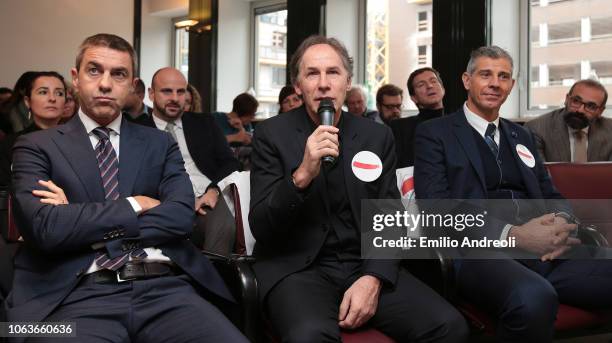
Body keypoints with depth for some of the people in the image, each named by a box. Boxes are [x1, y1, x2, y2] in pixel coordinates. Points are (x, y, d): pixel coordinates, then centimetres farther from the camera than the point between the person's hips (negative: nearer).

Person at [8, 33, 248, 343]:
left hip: (165, 287, 3)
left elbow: (182, 216, 0)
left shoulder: (159, 144, 17)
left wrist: (79, 222, -4)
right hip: (80, 294, -2)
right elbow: (44, 228, -7)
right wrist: (136, 205, -1)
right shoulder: (36, 147, 10)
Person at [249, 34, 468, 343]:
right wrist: (302, 175, -23)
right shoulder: (272, 135, -1)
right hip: (297, 269, -3)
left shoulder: (377, 137, 8)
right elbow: (261, 227, -7)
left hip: (366, 267, 4)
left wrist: (373, 278, -12)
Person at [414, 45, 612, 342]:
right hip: (480, 251, -5)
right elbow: (436, 206, -6)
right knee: (534, 297, -38)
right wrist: (513, 235, -17)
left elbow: (551, 195, 23)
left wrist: (562, 223, -4)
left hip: (546, 250, 6)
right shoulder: (434, 133, 6)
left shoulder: (521, 136, 26)